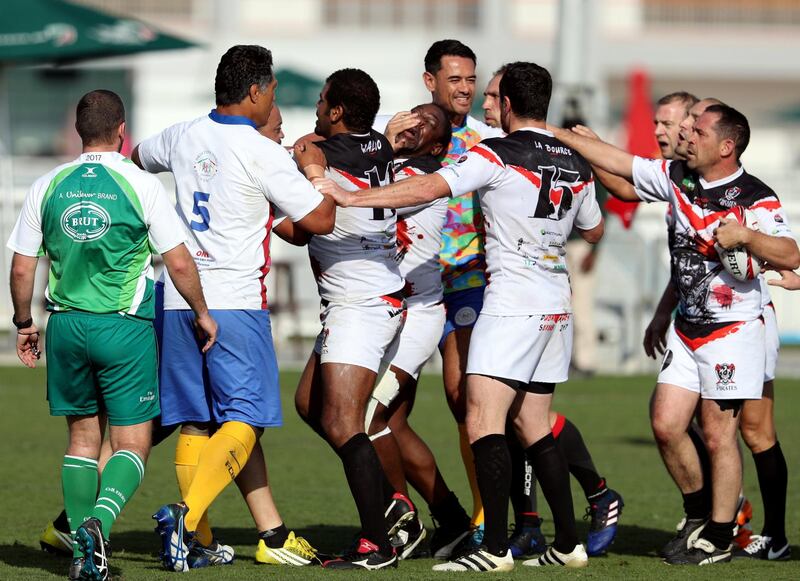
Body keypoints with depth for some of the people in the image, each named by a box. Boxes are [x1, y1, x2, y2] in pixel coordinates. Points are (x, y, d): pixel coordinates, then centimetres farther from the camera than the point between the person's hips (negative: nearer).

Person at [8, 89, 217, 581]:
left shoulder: (48, 186, 2)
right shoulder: (141, 185, -8)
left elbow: (22, 268, 6)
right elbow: (179, 263, -7)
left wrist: (24, 324, 21)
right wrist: (202, 313, 9)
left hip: (66, 326, 4)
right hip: (125, 328, -4)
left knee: (84, 436, 15)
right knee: (132, 443, 1)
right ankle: (100, 520, -25)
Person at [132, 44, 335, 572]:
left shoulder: (184, 137, 7)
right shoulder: (262, 153, -11)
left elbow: (140, 156, 31)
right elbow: (320, 220, -8)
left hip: (179, 297, 6)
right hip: (235, 300, -6)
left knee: (194, 424, 10)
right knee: (244, 422, -5)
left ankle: (196, 542, 6)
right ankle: (186, 516, -24)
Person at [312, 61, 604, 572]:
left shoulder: (498, 154, -9)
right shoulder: (576, 164, 12)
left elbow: (429, 188, -18)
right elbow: (595, 230, 27)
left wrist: (351, 198, -17)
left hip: (513, 304, -8)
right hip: (557, 309, 8)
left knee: (483, 420, -11)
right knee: (532, 425, 15)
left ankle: (495, 548, -19)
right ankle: (569, 543, 15)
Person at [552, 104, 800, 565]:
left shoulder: (755, 198, -14)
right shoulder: (678, 178, 5)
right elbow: (617, 162, 10)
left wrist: (746, 235, -35)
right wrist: (557, 134, 8)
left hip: (733, 332, -7)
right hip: (686, 330, 7)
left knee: (718, 435, -5)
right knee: (667, 427, 3)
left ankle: (719, 539, 5)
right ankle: (705, 514, 21)